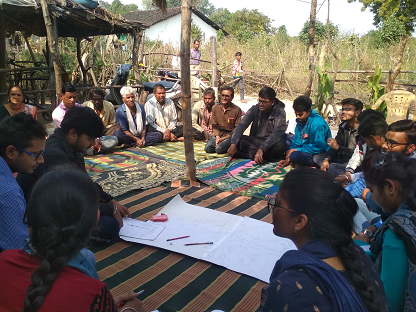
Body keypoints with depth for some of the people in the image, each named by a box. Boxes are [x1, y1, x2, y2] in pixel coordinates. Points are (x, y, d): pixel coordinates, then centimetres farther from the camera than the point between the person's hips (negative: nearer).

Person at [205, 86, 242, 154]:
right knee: (208, 148, -21)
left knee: (219, 149, -28)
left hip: (230, 135, -4)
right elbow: (214, 125, 10)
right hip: (219, 134, 4)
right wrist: (217, 137, -8)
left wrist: (224, 138, -14)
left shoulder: (237, 110, -9)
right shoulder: (215, 108, 4)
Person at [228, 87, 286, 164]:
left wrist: (261, 149, -41)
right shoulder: (255, 109, -3)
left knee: (281, 145, -37)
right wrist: (233, 144, -29)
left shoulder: (280, 112, -13)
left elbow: (277, 133, -27)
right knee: (238, 141, -23)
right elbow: (241, 125, -12)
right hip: (254, 141, 4)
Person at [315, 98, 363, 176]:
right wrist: (326, 160, -11)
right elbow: (334, 147, 7)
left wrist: (338, 147, -21)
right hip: (343, 159, 9)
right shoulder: (343, 126, 8)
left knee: (332, 167, -33)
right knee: (316, 158, 0)